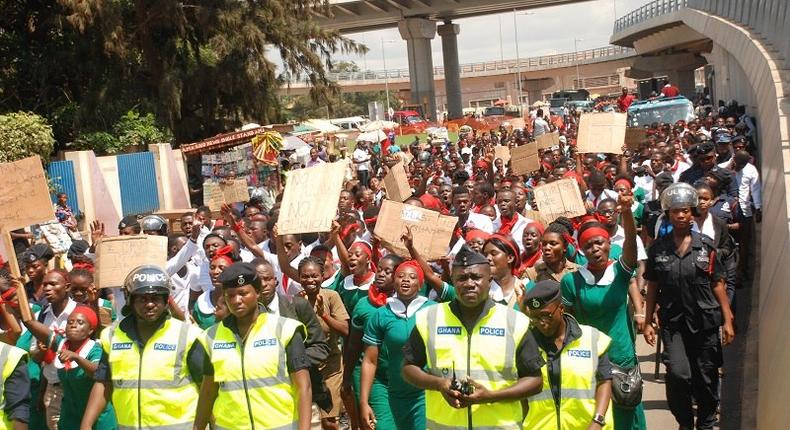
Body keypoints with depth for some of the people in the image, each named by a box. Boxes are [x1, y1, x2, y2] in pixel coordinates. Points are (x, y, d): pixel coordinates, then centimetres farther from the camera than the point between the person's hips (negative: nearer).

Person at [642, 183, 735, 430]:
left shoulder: (706, 245, 1)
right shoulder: (658, 248, 2)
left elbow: (718, 284, 4)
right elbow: (652, 288, 7)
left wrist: (727, 320, 1)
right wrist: (648, 322, 5)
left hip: (706, 320, 0)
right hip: (673, 321, 0)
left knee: (706, 376, 8)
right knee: (678, 373, -14)